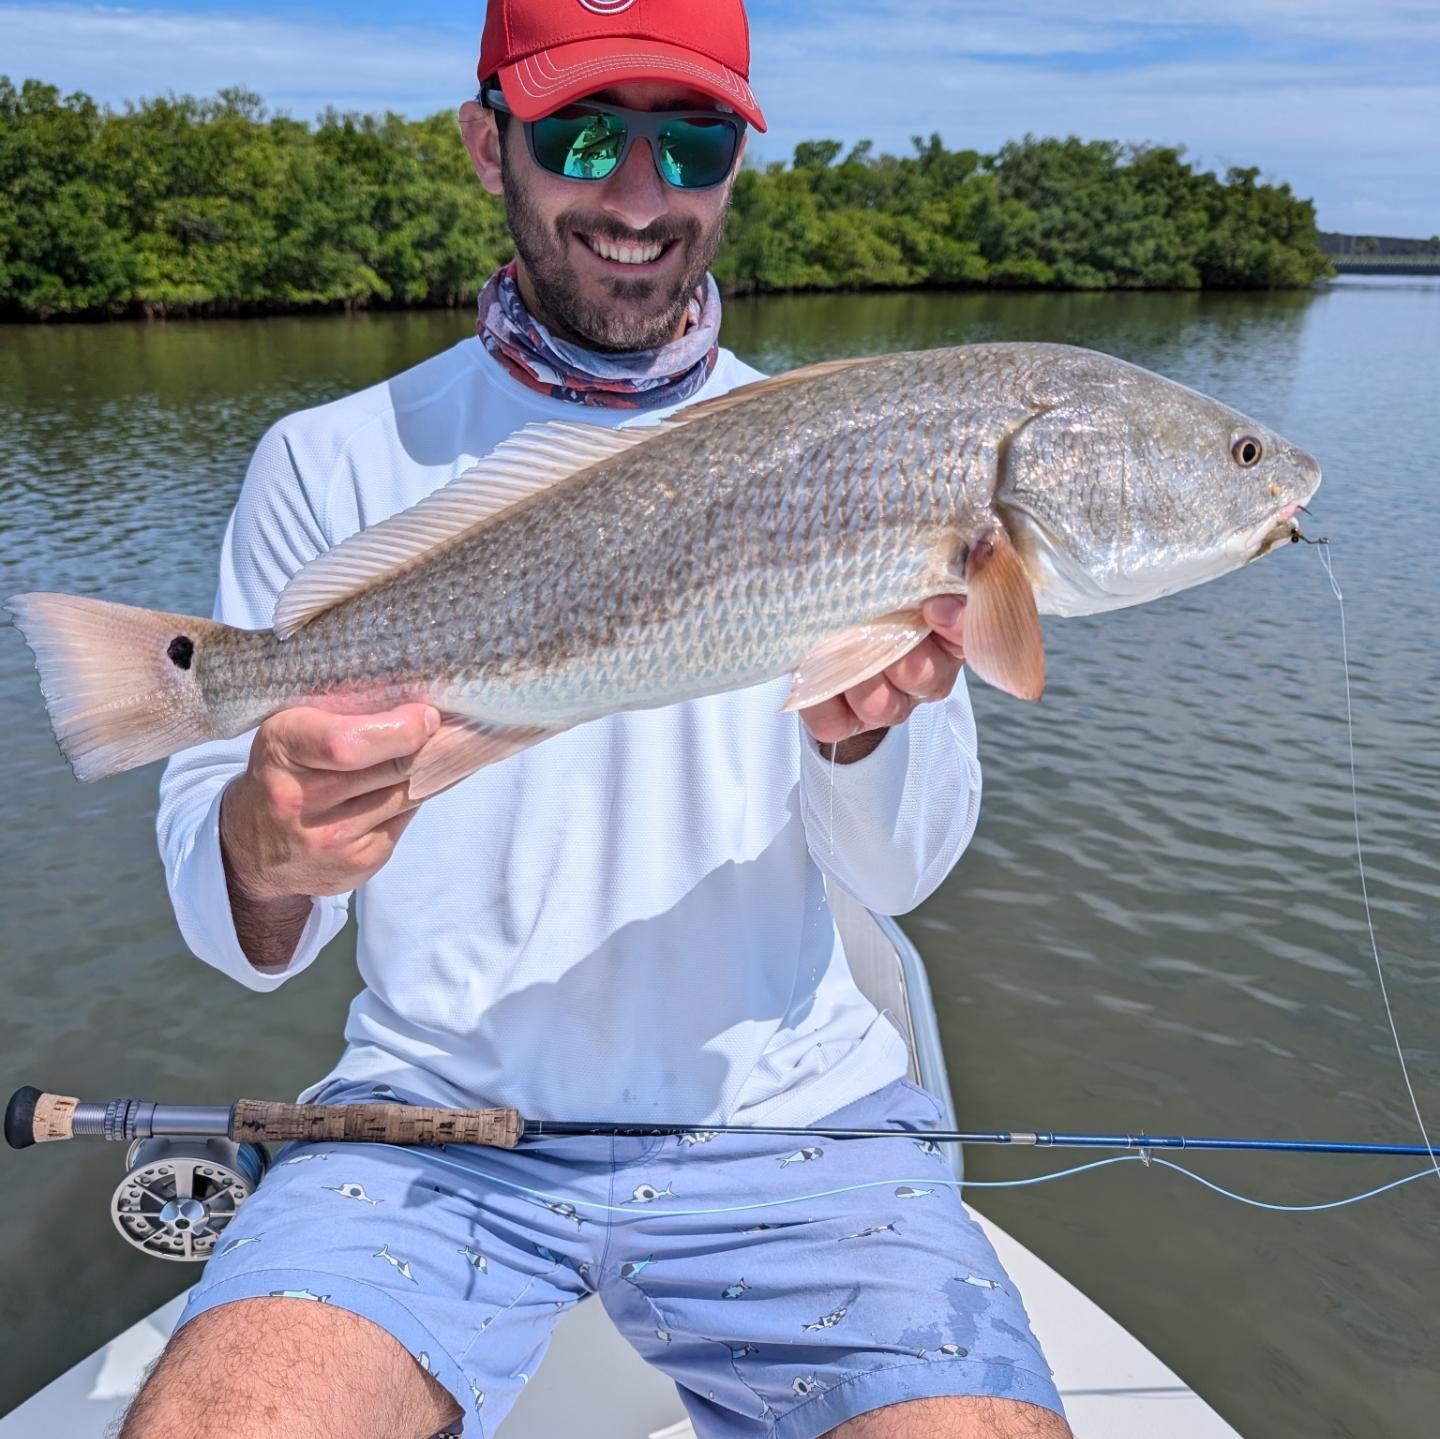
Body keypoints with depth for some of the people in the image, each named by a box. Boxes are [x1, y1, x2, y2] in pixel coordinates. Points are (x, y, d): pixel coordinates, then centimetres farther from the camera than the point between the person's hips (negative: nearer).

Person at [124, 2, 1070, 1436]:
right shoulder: (336, 464, -1)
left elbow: (897, 872, -2)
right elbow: (228, 925, -3)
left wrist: (864, 728, -23)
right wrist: (267, 843, -26)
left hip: (780, 1105, 2)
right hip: (439, 1104, 0)